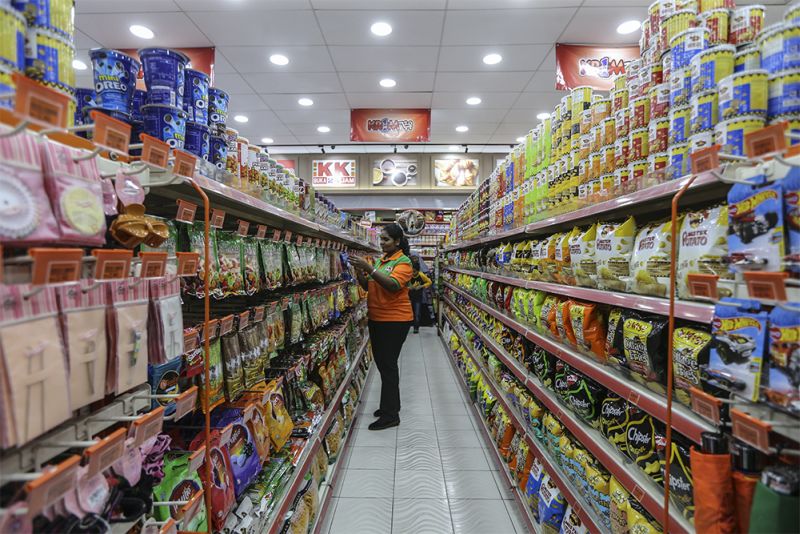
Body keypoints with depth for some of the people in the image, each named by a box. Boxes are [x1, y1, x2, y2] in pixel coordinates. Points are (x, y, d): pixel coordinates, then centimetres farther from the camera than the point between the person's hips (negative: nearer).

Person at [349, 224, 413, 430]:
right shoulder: (380, 260, 11)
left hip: (395, 320, -8)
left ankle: (390, 415, 9)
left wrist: (369, 268, -32)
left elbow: (393, 285, -27)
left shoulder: (403, 262, -11)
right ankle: (391, 404, 33)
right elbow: (368, 286, 11)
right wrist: (360, 272, -7)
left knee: (388, 365, -3)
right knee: (382, 363, 17)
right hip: (376, 319, 8)